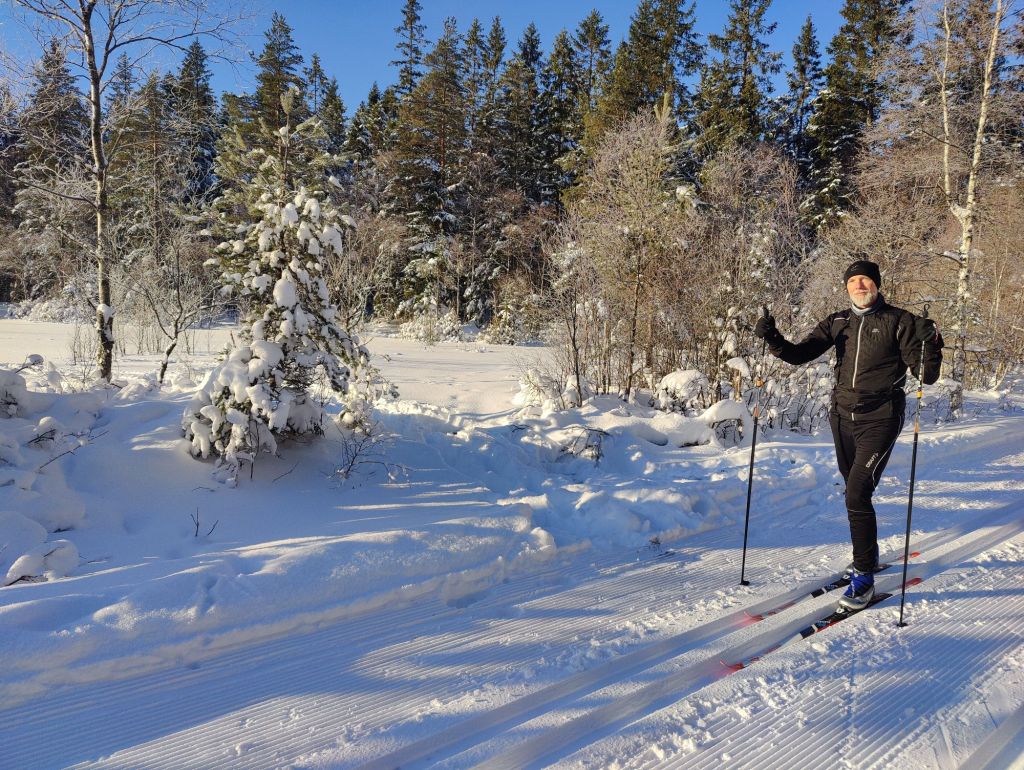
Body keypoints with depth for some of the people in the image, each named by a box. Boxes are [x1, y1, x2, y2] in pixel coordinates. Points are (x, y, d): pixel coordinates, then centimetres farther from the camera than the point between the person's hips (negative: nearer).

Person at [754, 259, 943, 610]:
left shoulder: (898, 321, -4)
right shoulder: (838, 323, 7)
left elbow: (925, 374, -7)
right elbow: (799, 354, 1)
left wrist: (930, 346, -27)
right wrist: (772, 338, -16)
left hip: (879, 419, -5)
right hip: (843, 416, 5)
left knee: (857, 495, -14)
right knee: (855, 492, 18)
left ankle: (864, 577, -2)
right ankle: (868, 556, 39)